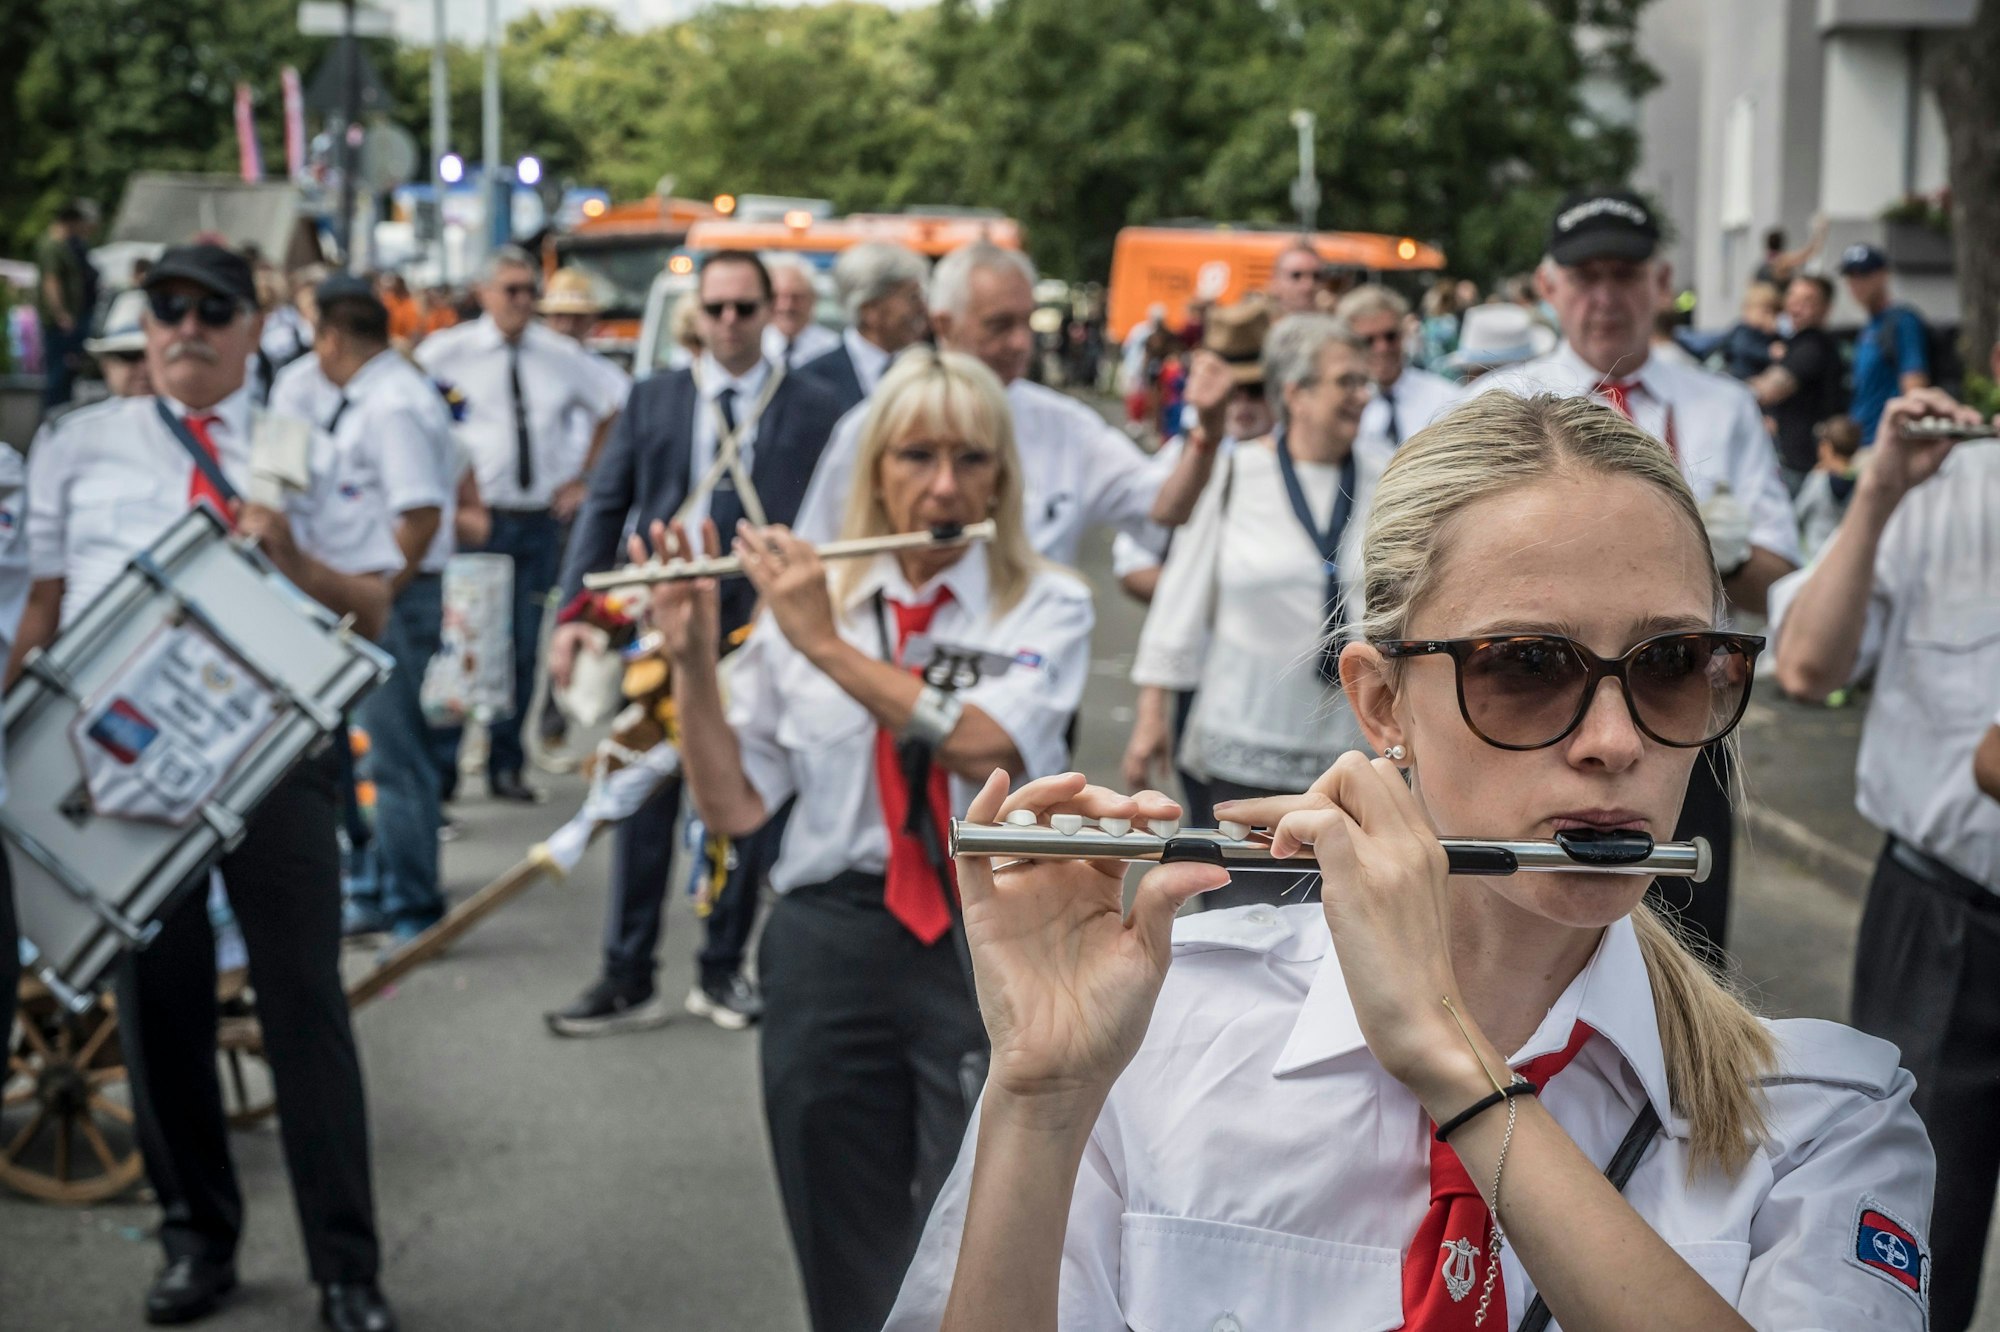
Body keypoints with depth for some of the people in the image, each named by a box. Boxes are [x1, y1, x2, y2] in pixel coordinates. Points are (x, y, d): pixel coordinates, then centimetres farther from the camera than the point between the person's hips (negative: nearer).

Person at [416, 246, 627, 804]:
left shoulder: (561, 356, 7)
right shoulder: (450, 350, -2)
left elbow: (612, 411, 20)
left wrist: (582, 479, 13)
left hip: (540, 521, 3)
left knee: (523, 649, 8)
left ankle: (505, 766, 20)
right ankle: (439, 769, 3)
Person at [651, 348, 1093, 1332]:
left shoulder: (1048, 609, 2)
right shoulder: (804, 599, 6)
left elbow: (984, 746, -18)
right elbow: (733, 807, 5)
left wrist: (827, 642, -16)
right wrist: (692, 659, -7)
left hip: (990, 950, -2)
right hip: (830, 949, 2)